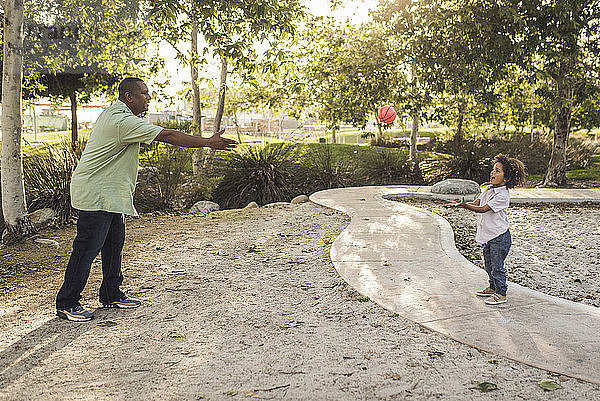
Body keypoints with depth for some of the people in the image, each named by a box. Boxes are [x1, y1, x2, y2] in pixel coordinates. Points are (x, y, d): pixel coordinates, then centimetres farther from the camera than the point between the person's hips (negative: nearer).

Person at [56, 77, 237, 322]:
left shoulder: (113, 113, 13)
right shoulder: (123, 121, -21)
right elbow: (168, 136, -23)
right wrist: (208, 143, -20)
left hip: (109, 194, 11)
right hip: (95, 194, -11)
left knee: (114, 244, 14)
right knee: (87, 249, -4)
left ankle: (111, 295, 26)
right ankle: (66, 304, 6)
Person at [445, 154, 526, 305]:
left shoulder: (502, 195, -21)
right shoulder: (488, 189, 7)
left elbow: (483, 209, -27)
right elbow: (476, 203, 6)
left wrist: (465, 205, -38)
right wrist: (459, 204, -7)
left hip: (499, 236, -9)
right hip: (488, 235, 9)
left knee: (497, 266, -1)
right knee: (488, 264, 20)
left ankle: (501, 294, 11)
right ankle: (493, 287, 36)